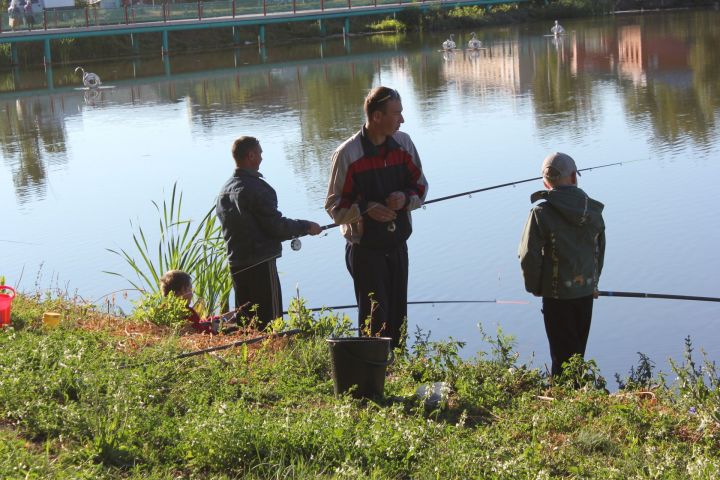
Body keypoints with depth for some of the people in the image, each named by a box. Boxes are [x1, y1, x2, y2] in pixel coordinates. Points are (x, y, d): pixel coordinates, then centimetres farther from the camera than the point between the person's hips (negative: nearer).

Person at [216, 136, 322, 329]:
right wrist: (306, 226, 0)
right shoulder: (257, 188, -15)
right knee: (269, 320, -4)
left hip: (236, 264, 8)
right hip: (261, 264, -8)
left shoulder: (225, 190, 11)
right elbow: (276, 225, -16)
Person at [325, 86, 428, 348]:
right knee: (374, 318, -4)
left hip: (397, 245, 5)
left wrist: (406, 197, -11)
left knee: (397, 315, 11)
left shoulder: (403, 143, 2)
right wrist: (366, 209, -24)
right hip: (365, 250, -5)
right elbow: (334, 206, -8)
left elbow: (420, 185, 12)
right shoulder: (347, 154, -13)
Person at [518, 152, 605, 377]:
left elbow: (529, 256, -17)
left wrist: (535, 287, 0)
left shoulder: (542, 212, -15)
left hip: (557, 294, -5)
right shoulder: (593, 209, 1)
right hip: (586, 291, 5)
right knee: (578, 352, 19)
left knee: (562, 355, 4)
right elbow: (600, 251, 11)